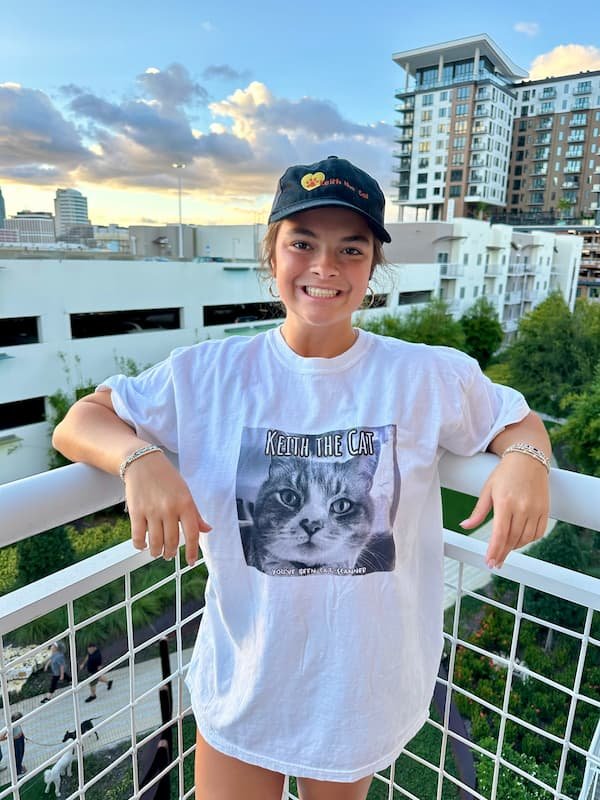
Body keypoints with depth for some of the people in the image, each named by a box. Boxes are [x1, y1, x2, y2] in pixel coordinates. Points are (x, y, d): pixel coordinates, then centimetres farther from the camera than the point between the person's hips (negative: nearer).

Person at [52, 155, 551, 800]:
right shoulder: (209, 375, -12)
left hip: (366, 686, 2)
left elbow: (519, 423, 2)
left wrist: (526, 460, -22)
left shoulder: (429, 377, -12)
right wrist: (139, 457, -30)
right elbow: (77, 423, -8)